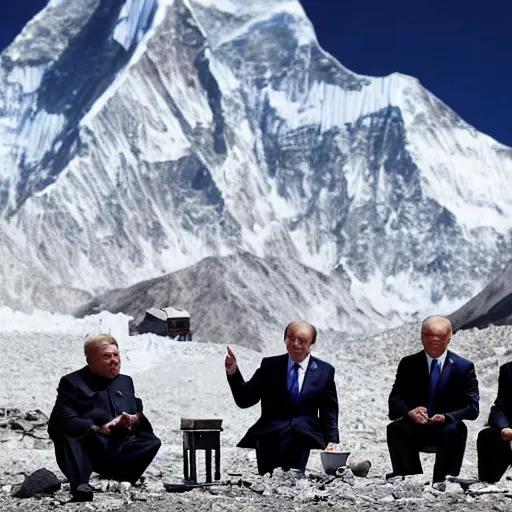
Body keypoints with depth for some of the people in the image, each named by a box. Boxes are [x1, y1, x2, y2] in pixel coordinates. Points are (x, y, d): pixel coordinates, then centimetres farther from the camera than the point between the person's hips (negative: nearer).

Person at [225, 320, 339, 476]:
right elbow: (244, 400, 7)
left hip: (304, 437, -1)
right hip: (270, 437, 1)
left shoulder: (325, 371, 11)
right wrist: (233, 372, -9)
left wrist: (331, 442, -5)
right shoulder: (270, 366, 11)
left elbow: (330, 411, 10)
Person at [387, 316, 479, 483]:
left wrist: (446, 417, -25)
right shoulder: (408, 364, 7)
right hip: (415, 427, 1)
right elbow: (395, 399, 0)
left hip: (447, 427, -1)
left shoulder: (464, 367, 2)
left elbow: (472, 407, -5)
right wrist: (409, 412, -24)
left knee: (454, 431, -35)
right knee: (395, 429, -29)